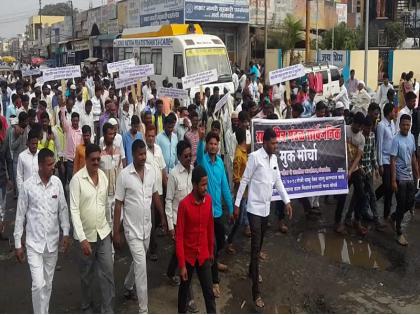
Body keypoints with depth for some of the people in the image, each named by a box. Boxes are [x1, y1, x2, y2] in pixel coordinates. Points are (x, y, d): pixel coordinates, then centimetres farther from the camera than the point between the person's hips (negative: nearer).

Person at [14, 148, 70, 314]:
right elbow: (20, 215, -5)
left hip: (52, 241, 3)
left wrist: (66, 233, -3)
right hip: (34, 242, -3)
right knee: (38, 284, -9)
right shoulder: (28, 185, -11)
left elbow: (63, 209, 5)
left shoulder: (57, 182, -3)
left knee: (48, 283, 14)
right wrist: (18, 243, -3)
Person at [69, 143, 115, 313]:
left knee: (108, 272, 2)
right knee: (86, 275, 13)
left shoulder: (103, 176, 0)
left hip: (104, 233, 4)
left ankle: (108, 310, 11)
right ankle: (87, 307, 33)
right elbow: (74, 210, -19)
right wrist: (82, 238, -24)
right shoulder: (77, 179, -16)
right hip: (86, 235, -3)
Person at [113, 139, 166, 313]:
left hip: (147, 226, 5)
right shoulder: (124, 175, -17)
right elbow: (118, 204, -12)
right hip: (132, 228, -5)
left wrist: (163, 217, 12)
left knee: (139, 262, 23)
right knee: (141, 267, -6)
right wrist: (116, 232, -11)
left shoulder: (151, 170, -3)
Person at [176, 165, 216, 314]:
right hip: (188, 255, -3)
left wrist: (211, 251, 14)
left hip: (203, 254, 3)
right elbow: (179, 236, -16)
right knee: (184, 288, 17)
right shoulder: (184, 204, -20)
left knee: (209, 292, 6)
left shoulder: (209, 199, -6)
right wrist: (181, 265, -16)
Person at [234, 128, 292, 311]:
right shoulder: (255, 157, -15)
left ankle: (252, 270, 43)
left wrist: (286, 201, 9)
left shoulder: (274, 158, 6)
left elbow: (278, 181, 13)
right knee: (255, 247, -7)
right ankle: (256, 292, -4)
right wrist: (237, 203, -9)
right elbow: (244, 181, -11)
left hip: (266, 208, 7)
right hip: (254, 208, -7)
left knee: (259, 245, 19)